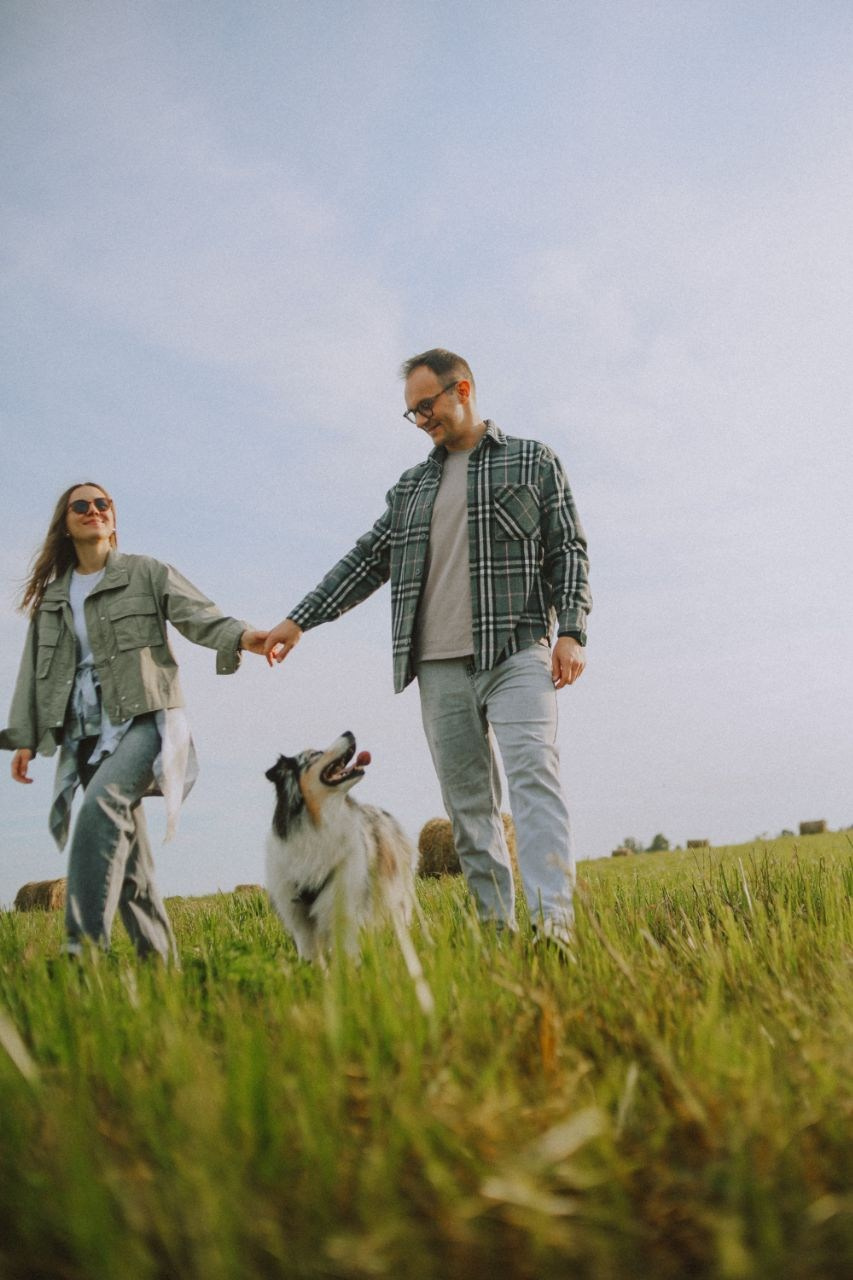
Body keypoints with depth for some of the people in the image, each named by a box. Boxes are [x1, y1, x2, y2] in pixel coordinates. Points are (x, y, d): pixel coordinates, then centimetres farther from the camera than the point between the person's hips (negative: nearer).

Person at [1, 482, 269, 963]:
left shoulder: (147, 573, 6)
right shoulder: (50, 597, 18)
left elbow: (198, 614, -7)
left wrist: (240, 635, -27)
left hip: (145, 720, -5)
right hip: (85, 733, 5)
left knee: (101, 804, -29)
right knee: (126, 852, 3)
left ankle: (85, 944, -31)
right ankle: (159, 958, 11)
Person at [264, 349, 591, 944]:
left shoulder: (534, 462, 10)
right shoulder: (411, 487, 22)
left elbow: (569, 551, 4)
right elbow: (367, 560, 20)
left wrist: (571, 630, -9)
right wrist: (300, 619, 13)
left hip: (516, 652, -5)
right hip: (440, 666, 5)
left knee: (533, 774, -19)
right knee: (467, 801, 3)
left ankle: (554, 921, -25)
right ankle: (496, 925, 7)